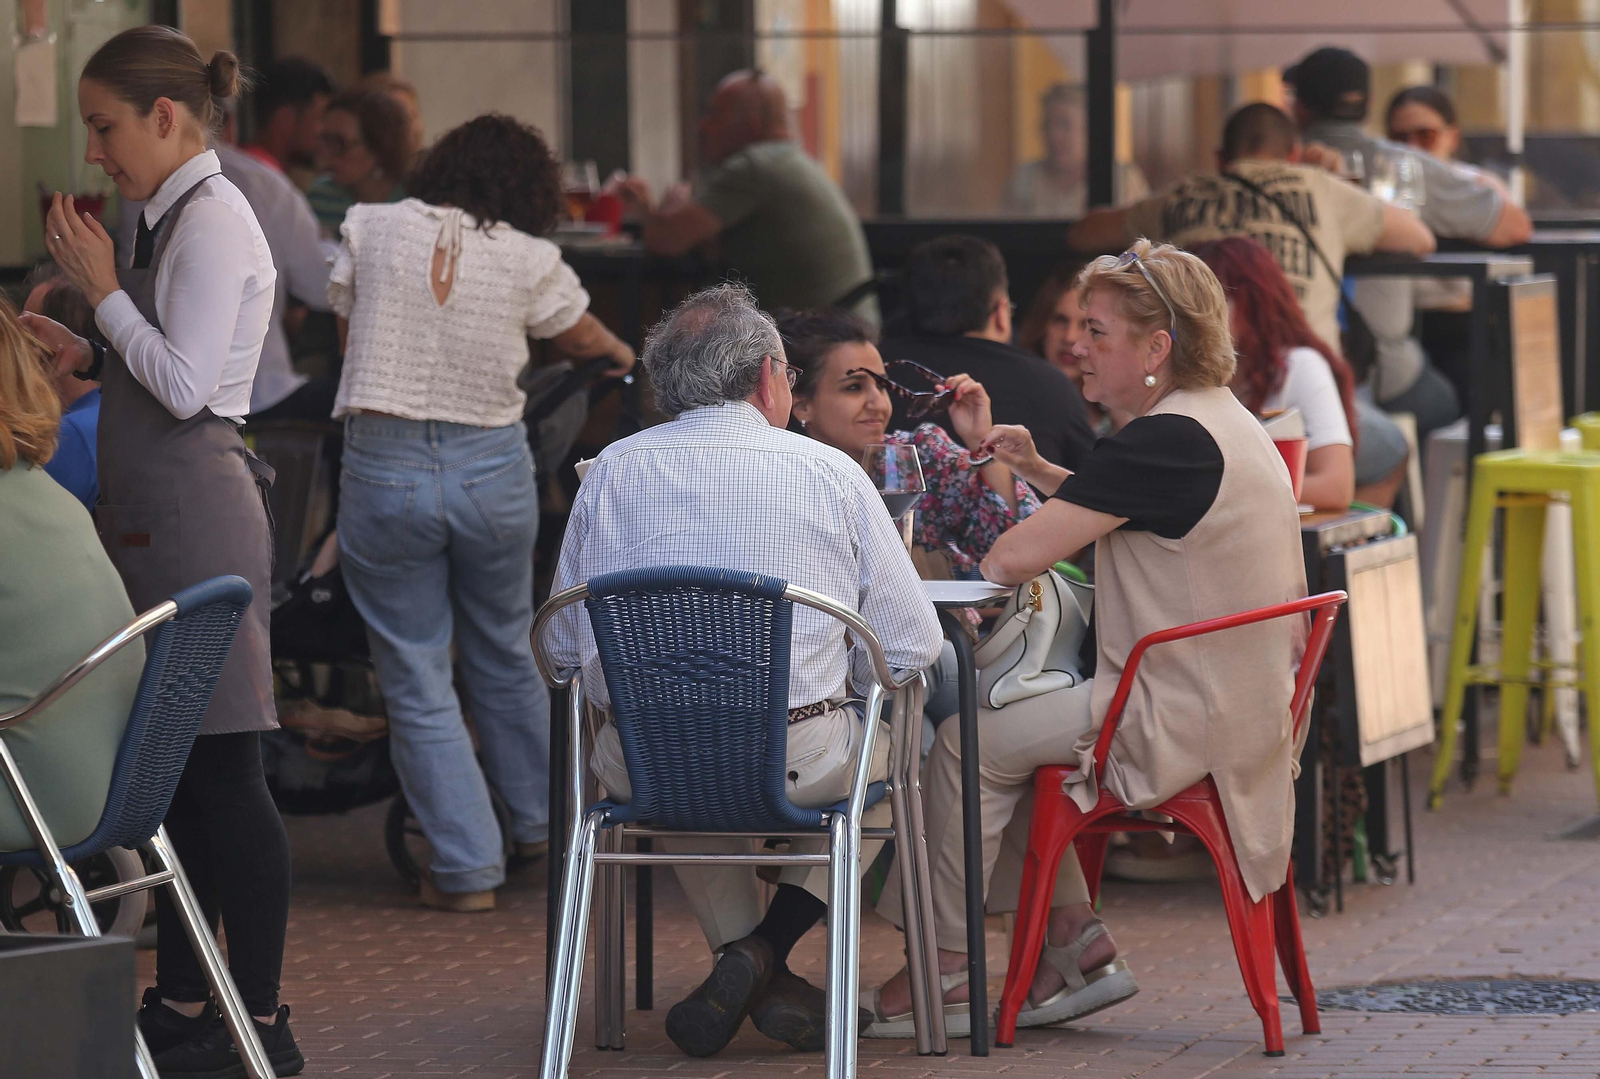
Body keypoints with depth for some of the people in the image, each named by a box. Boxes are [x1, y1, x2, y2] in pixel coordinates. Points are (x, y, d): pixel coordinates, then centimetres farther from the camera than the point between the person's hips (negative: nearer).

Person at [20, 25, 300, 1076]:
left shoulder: (212, 221, -12)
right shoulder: (181, 220, 17)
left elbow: (185, 386, -18)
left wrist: (104, 289, -11)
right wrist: (87, 356, 10)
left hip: (196, 512, -10)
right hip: (161, 516, 10)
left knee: (221, 771, -8)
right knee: (177, 766, 13)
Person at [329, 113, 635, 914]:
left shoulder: (369, 229, -2)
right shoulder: (530, 261, -2)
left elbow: (345, 327, 8)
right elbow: (580, 337, 17)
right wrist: (623, 355, 40)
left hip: (384, 465, -1)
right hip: (491, 466, 1)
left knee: (416, 678, 6)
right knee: (505, 655, 22)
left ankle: (466, 867, 6)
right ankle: (540, 824, 38)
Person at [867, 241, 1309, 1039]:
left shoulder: (1166, 441, -20)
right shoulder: (1223, 422, 12)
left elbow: (1012, 560, -22)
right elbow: (1119, 515, 32)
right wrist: (1038, 472, 17)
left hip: (1181, 721, -10)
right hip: (1236, 707, 10)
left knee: (969, 741, -2)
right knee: (1014, 729, 20)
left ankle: (944, 970, 7)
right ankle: (1078, 943, 18)